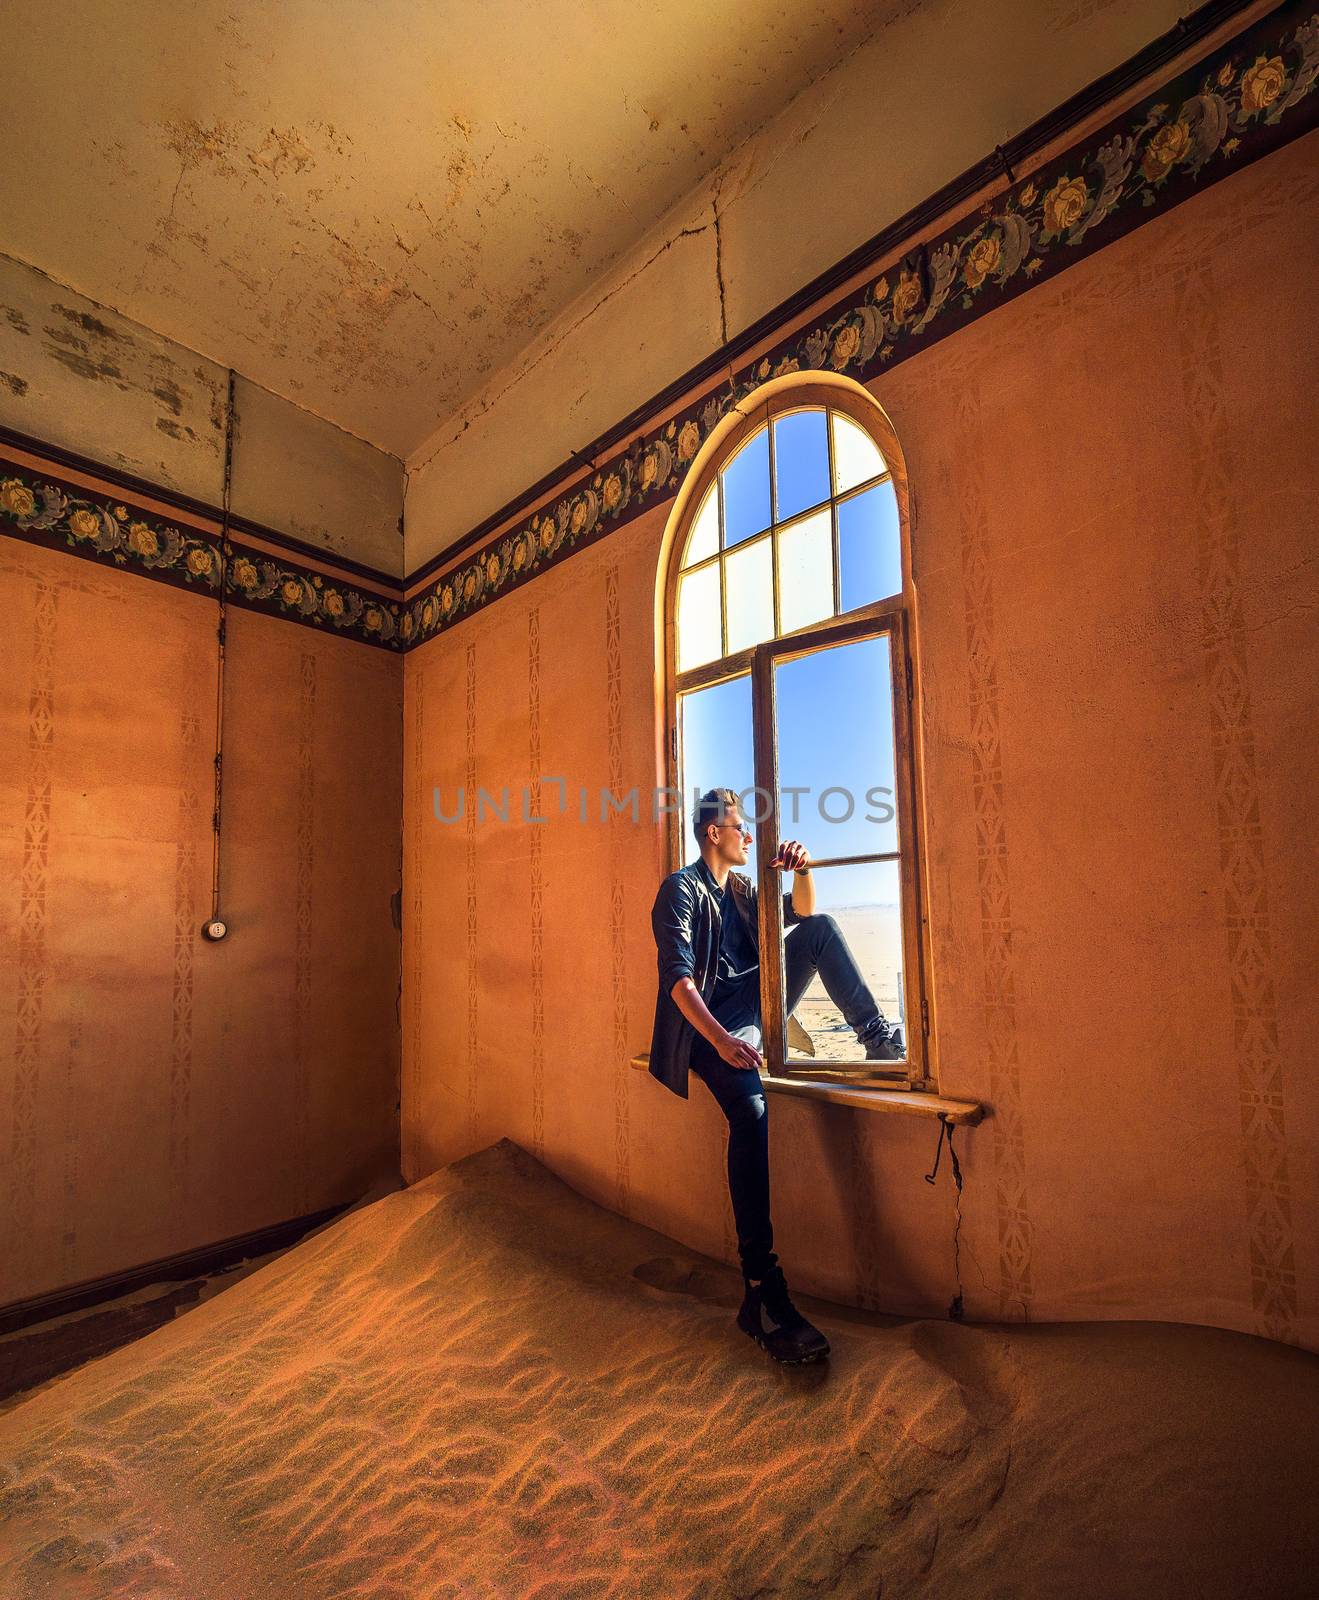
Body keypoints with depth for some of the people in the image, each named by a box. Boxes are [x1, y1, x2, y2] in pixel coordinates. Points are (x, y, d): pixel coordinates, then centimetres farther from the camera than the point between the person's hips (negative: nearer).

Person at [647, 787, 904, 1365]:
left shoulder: (741, 887, 17)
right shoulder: (681, 890, -8)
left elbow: (803, 915, 18)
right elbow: (677, 977, -19)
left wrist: (800, 871, -4)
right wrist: (723, 1040, -33)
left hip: (756, 1005, 8)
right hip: (711, 1024, -7)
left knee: (822, 928, -3)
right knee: (752, 1108, -35)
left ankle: (877, 1037, -5)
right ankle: (761, 1293, -30)